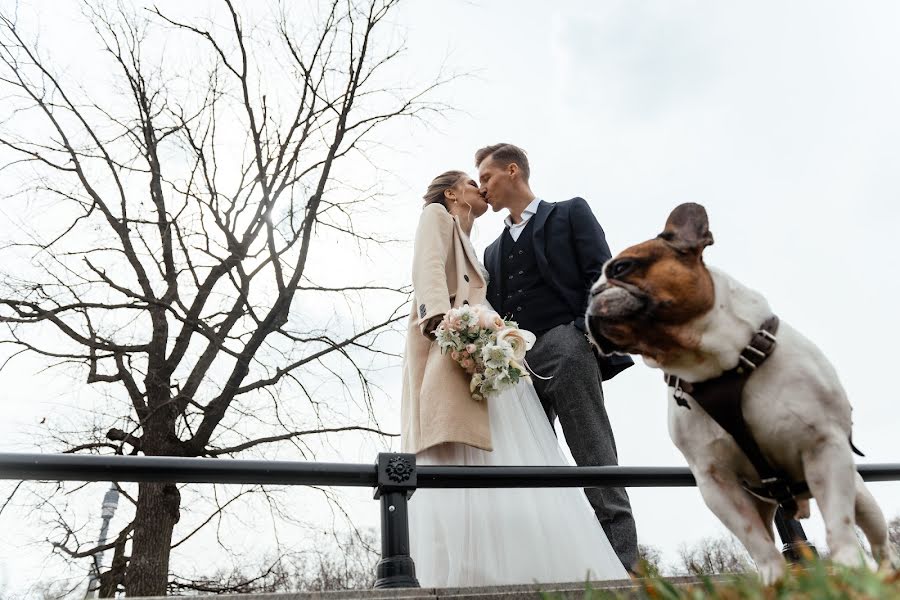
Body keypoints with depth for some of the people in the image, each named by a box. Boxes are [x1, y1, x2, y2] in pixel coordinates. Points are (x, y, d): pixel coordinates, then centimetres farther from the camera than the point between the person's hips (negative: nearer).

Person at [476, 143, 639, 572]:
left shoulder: (569, 213, 14)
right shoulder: (494, 251, 29)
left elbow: (601, 275, 1)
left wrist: (589, 334, -14)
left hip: (565, 347, -5)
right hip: (516, 363, 6)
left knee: (596, 464, -10)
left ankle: (623, 567, -10)